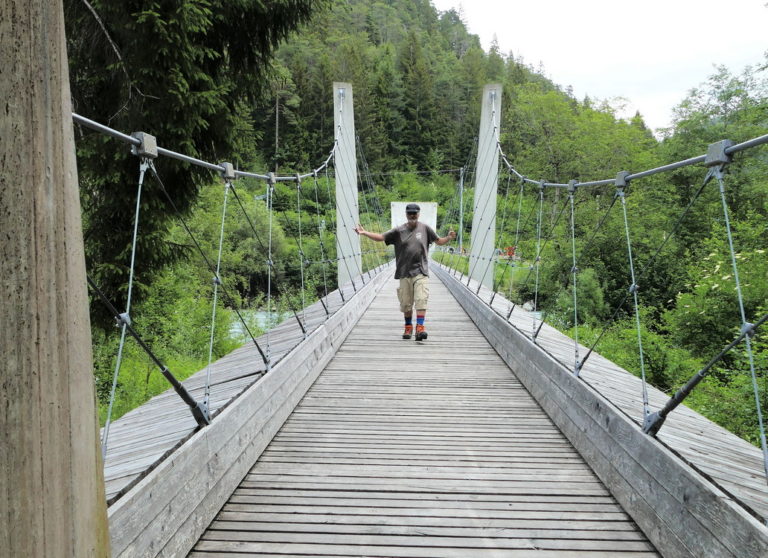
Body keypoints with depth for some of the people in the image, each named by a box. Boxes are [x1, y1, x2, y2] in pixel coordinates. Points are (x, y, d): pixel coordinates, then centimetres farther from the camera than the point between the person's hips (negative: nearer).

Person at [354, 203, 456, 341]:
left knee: (421, 300, -14)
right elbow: (381, 237, 6)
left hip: (420, 272, -1)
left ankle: (420, 328, -16)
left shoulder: (425, 228, 7)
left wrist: (449, 238, -6)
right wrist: (364, 232, -5)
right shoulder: (399, 231, 6)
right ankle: (408, 327, 25)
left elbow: (439, 241, 14)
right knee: (406, 303, 8)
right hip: (404, 272, 1)